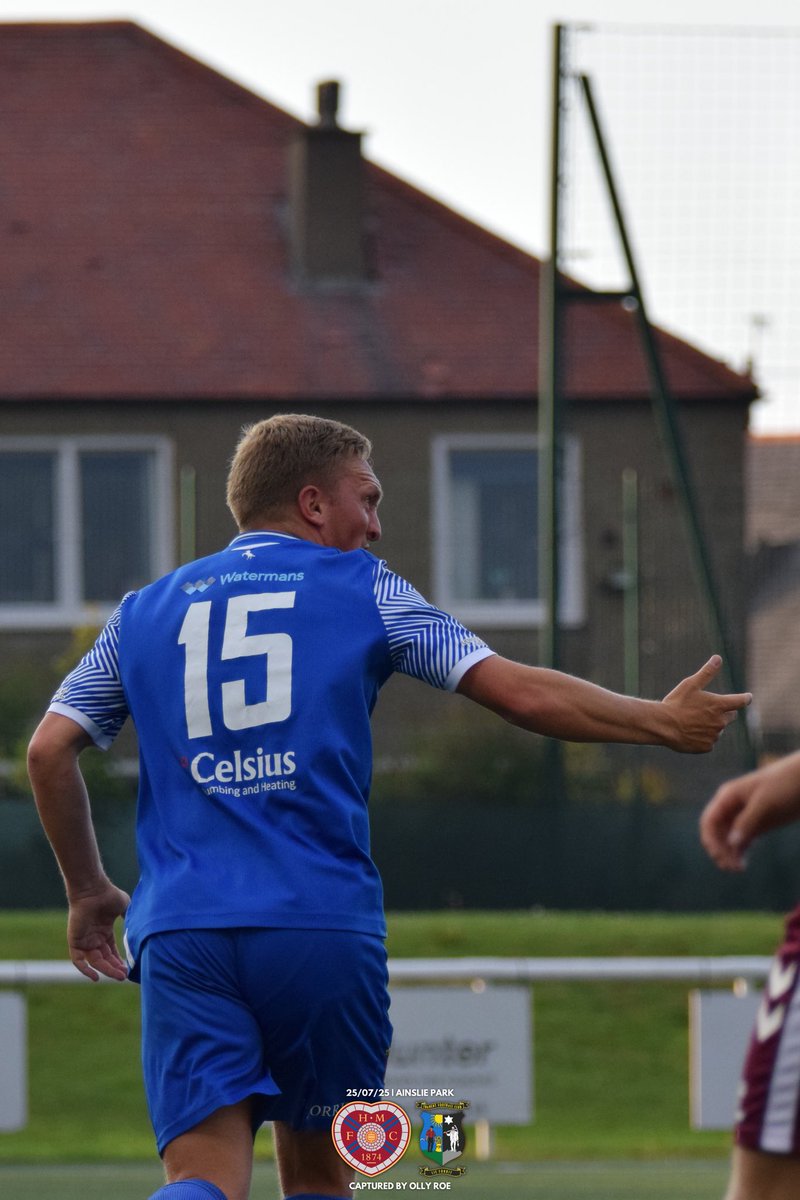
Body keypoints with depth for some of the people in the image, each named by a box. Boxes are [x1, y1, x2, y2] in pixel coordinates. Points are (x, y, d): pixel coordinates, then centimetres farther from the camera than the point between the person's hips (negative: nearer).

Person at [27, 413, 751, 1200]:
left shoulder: (143, 613, 17)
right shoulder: (362, 589, 9)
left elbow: (50, 750, 10)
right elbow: (522, 694, 5)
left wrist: (86, 892, 23)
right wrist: (663, 724, 16)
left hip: (179, 930, 2)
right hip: (323, 924, -1)